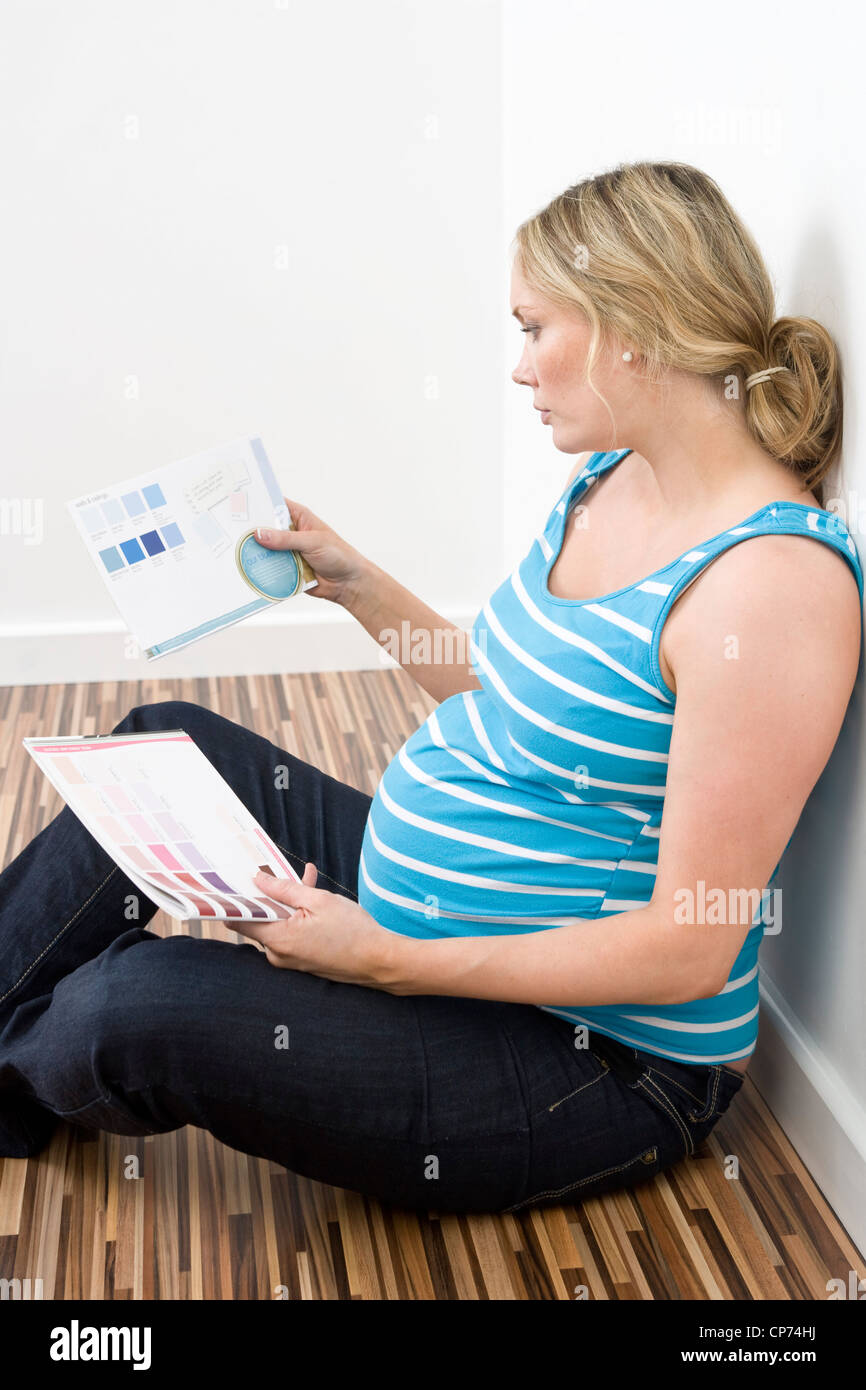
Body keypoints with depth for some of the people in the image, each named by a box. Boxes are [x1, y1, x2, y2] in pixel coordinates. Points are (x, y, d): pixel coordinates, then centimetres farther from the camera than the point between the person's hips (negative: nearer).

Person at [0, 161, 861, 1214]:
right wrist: (357, 586, 10)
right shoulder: (604, 485, 4)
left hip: (587, 1049, -9)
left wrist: (387, 964, -26)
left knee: (137, 1007, -21)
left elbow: (688, 952, -25)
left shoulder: (774, 580, -26)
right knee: (170, 745, 10)